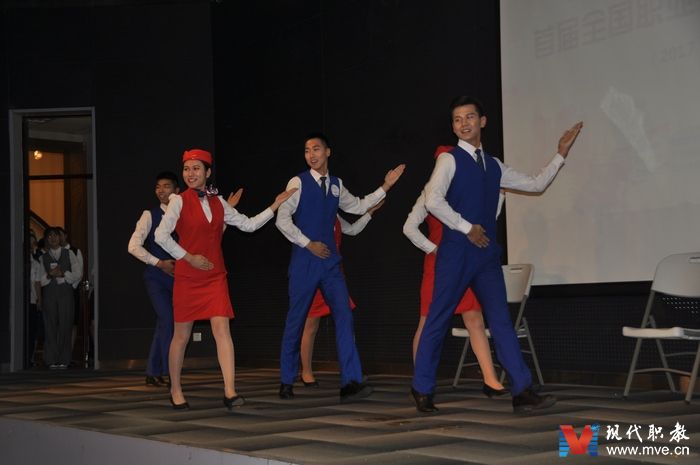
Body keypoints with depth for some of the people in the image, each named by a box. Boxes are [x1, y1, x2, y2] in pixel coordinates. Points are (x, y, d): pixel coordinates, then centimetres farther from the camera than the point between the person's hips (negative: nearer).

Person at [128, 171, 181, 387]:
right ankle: (168, 373, -9)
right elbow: (134, 246, -5)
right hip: (156, 277, -3)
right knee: (167, 321, -15)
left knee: (163, 325, 7)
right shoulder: (150, 215, 1)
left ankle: (153, 373, 15)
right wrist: (159, 263, -12)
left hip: (177, 277, 3)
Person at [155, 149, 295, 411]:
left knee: (222, 328, -11)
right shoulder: (180, 201, -3)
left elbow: (248, 225, 15)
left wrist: (275, 206, 11)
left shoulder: (218, 202, 10)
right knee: (182, 335, 5)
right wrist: (189, 257, -12)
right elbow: (161, 235, -11)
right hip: (187, 277, -3)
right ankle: (175, 391, 22)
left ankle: (230, 392, -16)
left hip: (215, 276, 3)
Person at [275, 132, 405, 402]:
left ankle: (351, 382, -9)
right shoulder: (298, 182, -4)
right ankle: (286, 382, 17)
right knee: (296, 320, 3)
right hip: (304, 261, -4)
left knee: (343, 316, -8)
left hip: (329, 260, 4)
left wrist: (385, 187, 21)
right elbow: (282, 220, -8)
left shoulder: (336, 185, 12)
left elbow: (359, 207, 26)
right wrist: (309, 244, -11)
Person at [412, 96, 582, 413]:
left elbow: (536, 184, 22)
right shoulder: (450, 159, -4)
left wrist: (561, 153, 18)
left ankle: (522, 391, -3)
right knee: (438, 321, 2)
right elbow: (433, 201, -18)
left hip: (487, 253, 5)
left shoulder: (495, 166, 16)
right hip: (456, 252, -5)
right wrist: (467, 228, -14)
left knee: (501, 320, 0)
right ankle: (422, 390, 14)